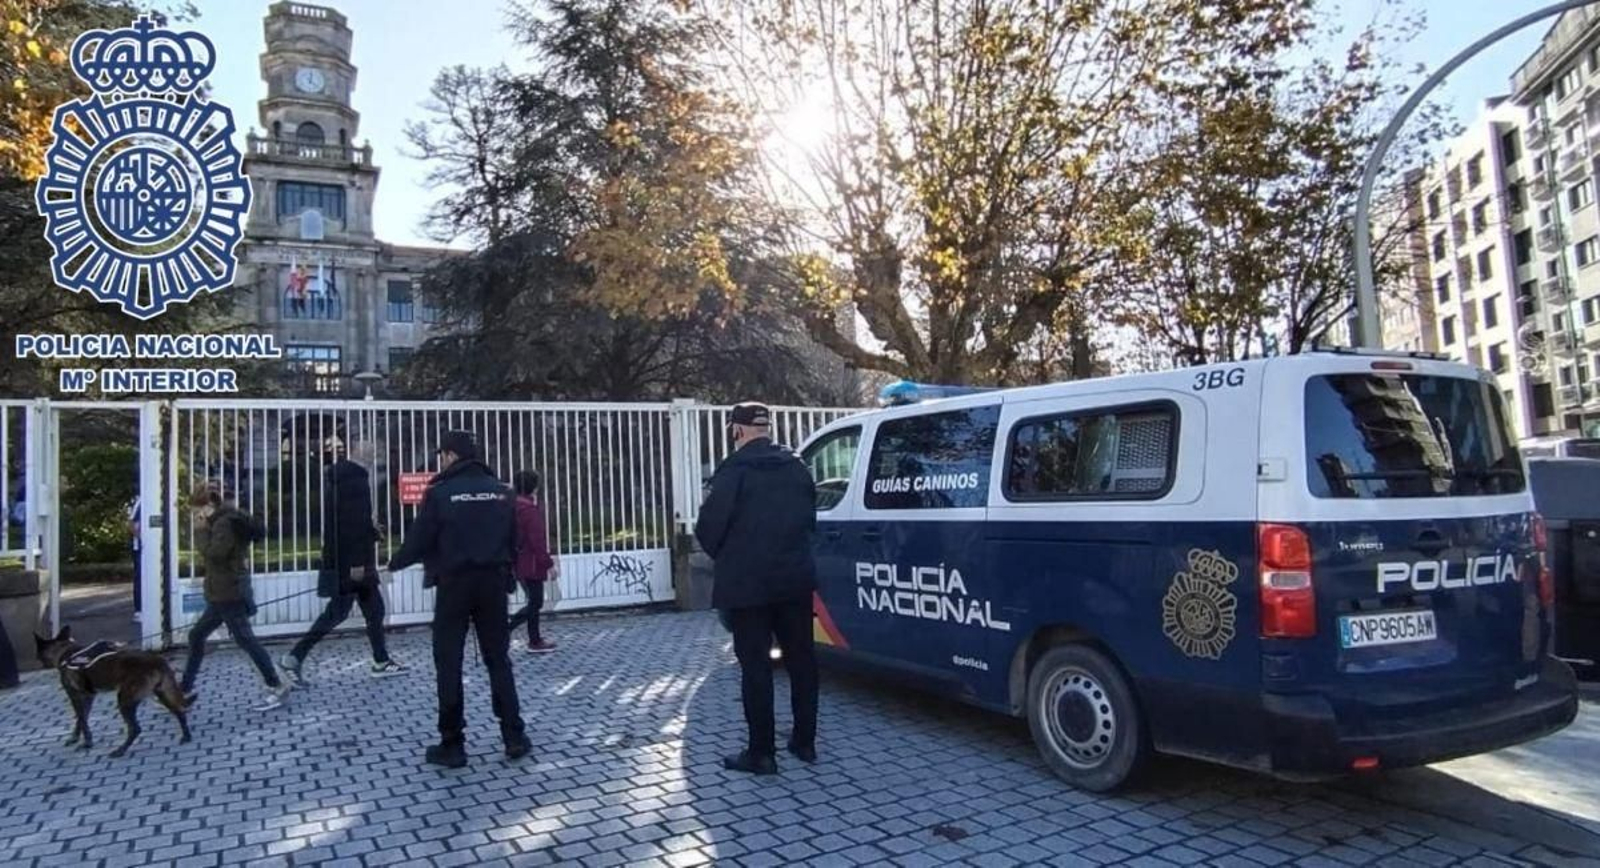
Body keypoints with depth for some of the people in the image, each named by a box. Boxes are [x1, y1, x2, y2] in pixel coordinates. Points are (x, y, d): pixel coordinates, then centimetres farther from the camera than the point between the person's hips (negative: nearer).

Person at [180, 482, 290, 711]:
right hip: (222, 594, 10)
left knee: (245, 639, -6)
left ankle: (277, 686, -1)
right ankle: (185, 689, 24)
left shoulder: (226, 523, -16)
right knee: (196, 636, 15)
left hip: (230, 594, -10)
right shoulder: (222, 521, 15)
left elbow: (213, 553, -24)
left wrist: (201, 530, -14)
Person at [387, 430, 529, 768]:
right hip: (493, 583, 4)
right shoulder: (501, 491, 4)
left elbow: (419, 541, -6)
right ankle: (514, 737, 10)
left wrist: (394, 563, 13)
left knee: (448, 665, 6)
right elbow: (514, 542, 7)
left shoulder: (440, 492, -9)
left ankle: (452, 746, 9)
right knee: (499, 661, 11)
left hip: (454, 584, -4)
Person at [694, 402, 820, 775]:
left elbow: (710, 526, -13)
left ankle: (762, 751, 6)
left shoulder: (734, 470, -12)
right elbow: (809, 519, 13)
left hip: (747, 582, -6)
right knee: (801, 658, 13)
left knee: (755, 665, 1)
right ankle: (805, 741, 22)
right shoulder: (798, 468, 8)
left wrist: (726, 557, 7)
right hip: (795, 578, 6)